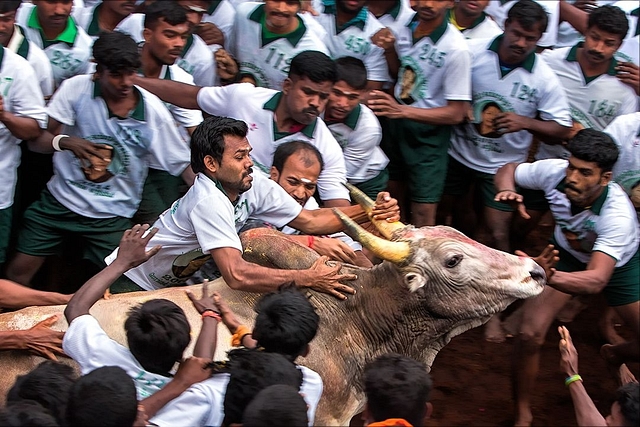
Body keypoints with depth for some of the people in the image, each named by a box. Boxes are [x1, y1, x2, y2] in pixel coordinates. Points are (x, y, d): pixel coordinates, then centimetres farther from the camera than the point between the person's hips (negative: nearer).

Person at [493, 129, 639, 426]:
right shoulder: (554, 171, -33)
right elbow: (508, 170, -11)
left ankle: (616, 355, 35)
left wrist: (546, 276, -69)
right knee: (529, 335, -15)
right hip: (567, 254, 2)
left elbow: (597, 280, -52)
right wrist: (508, 191, -36)